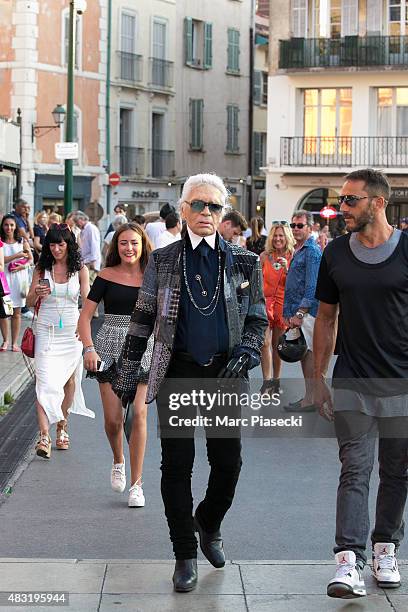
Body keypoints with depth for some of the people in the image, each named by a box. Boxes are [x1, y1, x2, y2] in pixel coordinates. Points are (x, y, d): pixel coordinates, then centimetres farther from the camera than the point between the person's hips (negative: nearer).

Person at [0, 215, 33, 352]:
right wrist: (18, 255, -15)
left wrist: (23, 266, -11)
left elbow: (31, 259, 8)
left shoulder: (22, 241, 5)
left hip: (18, 279, 1)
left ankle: (14, 342, 9)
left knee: (16, 312, 3)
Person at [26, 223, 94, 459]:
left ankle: (62, 426, 29)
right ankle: (44, 436, -18)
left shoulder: (80, 269, 1)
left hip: (71, 332, 1)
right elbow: (30, 302, 6)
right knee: (46, 382, -12)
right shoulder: (42, 268, 3)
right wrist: (37, 294, -16)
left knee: (69, 380, 9)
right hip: (46, 331, -1)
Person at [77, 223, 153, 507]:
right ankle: (118, 460, 33)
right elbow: (85, 316, 1)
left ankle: (136, 484, -2)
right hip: (110, 348, 0)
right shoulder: (107, 276, 1)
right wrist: (89, 348, -12)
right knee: (113, 418, 0)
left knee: (138, 412, -12)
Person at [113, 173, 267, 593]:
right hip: (178, 373, -1)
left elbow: (257, 319, 10)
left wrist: (244, 354, -8)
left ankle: (208, 525, 34)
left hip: (225, 374, 1)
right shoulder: (162, 261, 5)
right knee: (177, 463, 0)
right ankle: (185, 555, 12)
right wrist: (128, 373, 5)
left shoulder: (242, 262, 6)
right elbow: (142, 319, 8)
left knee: (228, 461, 4)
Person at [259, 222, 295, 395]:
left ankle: (276, 380, 23)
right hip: (265, 301, -1)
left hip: (283, 302, 1)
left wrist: (287, 269, -17)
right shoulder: (264, 256, 0)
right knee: (265, 343, -13)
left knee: (277, 344, 10)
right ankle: (267, 381, -11)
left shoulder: (293, 257, 0)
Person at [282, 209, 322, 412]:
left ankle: (310, 400, -2)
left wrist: (300, 313, -23)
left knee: (308, 353, -6)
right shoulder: (298, 250, 18)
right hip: (297, 311, 10)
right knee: (304, 353, 12)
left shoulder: (312, 251, -12)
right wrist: (289, 313, 17)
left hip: (307, 312, -10)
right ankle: (309, 397, 18)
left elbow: (312, 287, -19)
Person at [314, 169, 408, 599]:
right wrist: (318, 379, 8)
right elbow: (326, 317, 11)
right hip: (352, 384, 1)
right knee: (355, 470, -5)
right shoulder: (336, 253, 4)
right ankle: (348, 559, -9)